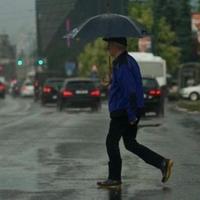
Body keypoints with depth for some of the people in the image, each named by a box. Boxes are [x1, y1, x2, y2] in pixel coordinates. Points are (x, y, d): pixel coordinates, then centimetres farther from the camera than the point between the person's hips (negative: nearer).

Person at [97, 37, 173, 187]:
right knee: (130, 144, 12)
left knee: (112, 143, 2)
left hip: (123, 112, -10)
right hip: (131, 111, 10)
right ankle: (162, 163, 4)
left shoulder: (121, 65, -19)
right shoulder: (129, 60, 14)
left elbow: (130, 89, -25)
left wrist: (131, 115, -24)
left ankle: (114, 178, 8)